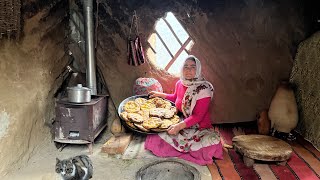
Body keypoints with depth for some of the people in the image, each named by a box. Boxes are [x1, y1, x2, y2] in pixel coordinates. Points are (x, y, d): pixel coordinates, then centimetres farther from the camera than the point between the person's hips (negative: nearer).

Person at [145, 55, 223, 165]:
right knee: (155, 137, -14)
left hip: (199, 128, -4)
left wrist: (180, 126, -33)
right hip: (179, 125, 4)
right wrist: (160, 95, 16)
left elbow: (198, 116, -22)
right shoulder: (179, 83, 1)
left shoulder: (204, 89, -18)